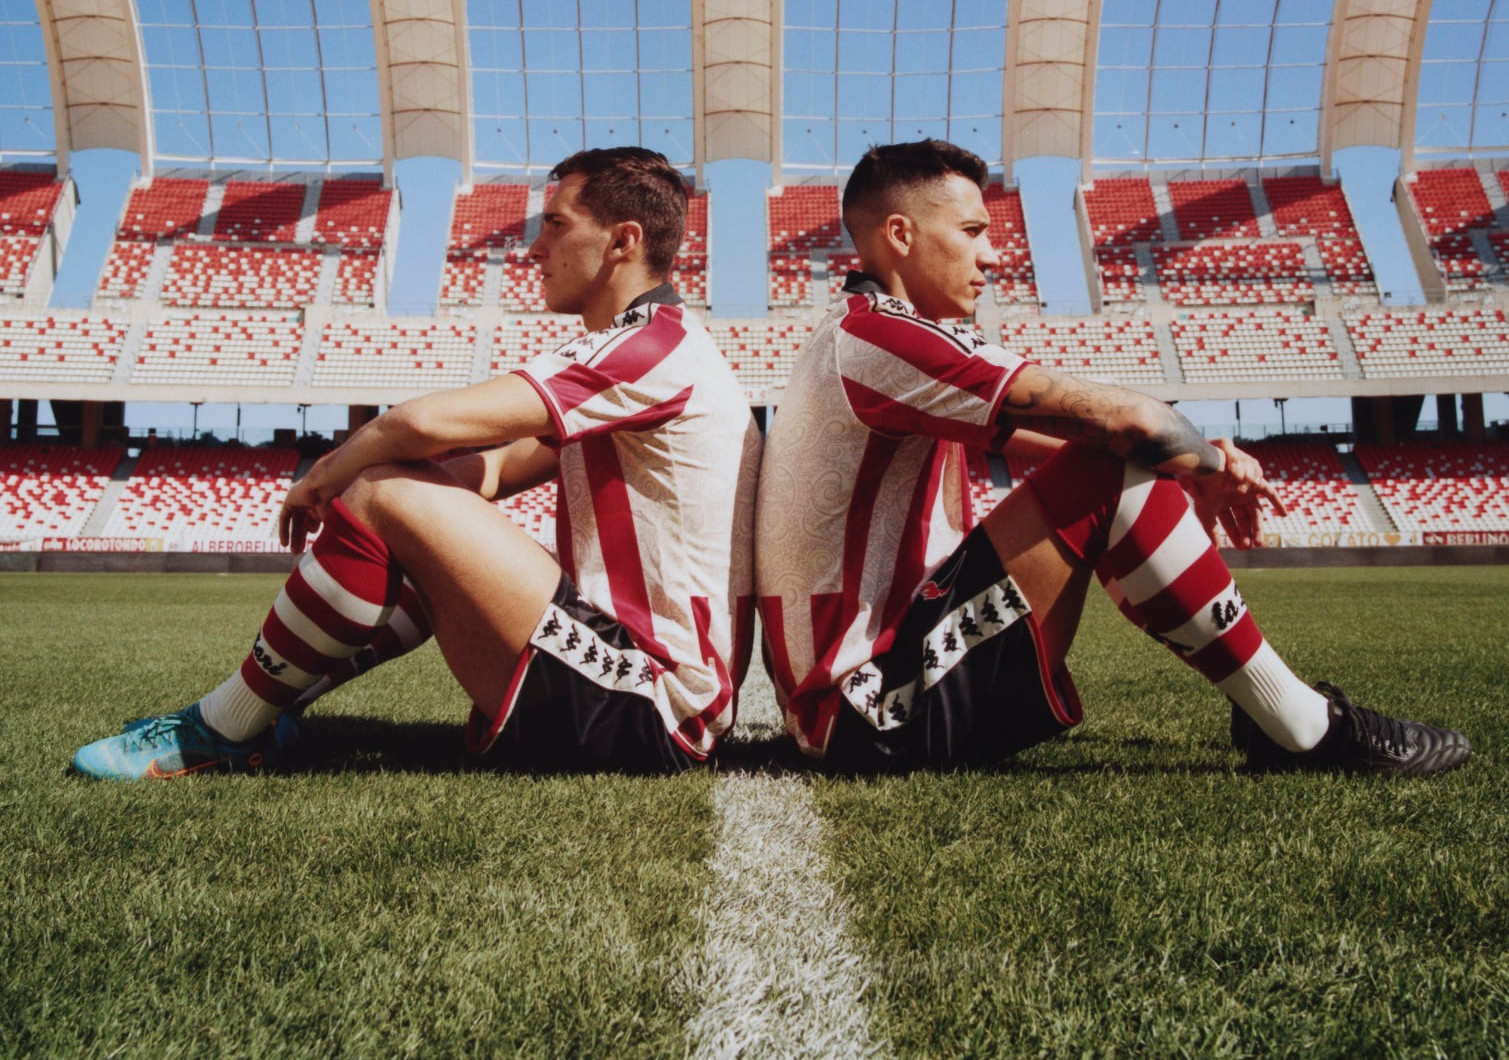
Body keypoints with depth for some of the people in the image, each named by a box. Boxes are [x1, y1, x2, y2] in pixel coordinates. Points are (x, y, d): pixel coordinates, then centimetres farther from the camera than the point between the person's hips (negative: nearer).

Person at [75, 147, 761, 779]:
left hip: (650, 714, -10)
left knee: (386, 497, -15)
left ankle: (221, 733, 1)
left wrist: (322, 480, -1)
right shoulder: (645, 348, 20)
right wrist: (344, 474, 3)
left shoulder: (656, 345, -14)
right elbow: (494, 470, 19)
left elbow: (422, 422, -21)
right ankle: (243, 714, 14)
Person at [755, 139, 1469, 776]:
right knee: (1115, 476, -18)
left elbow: (1069, 437, 16)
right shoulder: (877, 333, -16)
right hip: (871, 713, -10)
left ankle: (1275, 712, 12)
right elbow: (1122, 418, -21)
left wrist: (1202, 461, 3)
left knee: (1108, 457, 13)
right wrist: (1210, 466, 0)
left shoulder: (865, 340, 17)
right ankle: (1302, 729, -6)